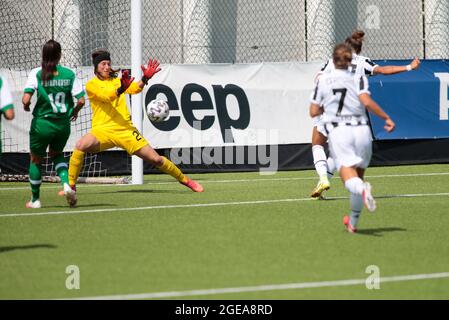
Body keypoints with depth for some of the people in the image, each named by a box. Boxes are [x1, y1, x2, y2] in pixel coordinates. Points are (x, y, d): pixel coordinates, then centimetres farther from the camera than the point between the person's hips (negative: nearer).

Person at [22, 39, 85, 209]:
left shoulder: (36, 73, -10)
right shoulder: (69, 74, -4)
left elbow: (26, 99, -19)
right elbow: (81, 100, -7)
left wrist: (26, 105, 4)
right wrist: (75, 111, 13)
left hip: (42, 123, -3)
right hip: (63, 123, 3)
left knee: (35, 159, 16)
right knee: (56, 154, 27)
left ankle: (35, 199, 22)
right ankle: (66, 183, 1)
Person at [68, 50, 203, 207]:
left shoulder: (117, 80, 12)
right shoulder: (91, 85, 1)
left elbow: (134, 89, -8)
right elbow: (106, 96, -20)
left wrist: (145, 79, -29)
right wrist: (120, 89, -41)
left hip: (124, 129, 2)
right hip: (102, 129, -2)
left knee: (155, 159, -2)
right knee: (81, 146, -32)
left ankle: (184, 179, 20)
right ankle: (71, 185, -18)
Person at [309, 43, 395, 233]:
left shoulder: (323, 81, 9)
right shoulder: (358, 79, 5)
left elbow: (313, 112, 10)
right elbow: (367, 102, -12)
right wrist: (387, 118, -6)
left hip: (338, 132, -1)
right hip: (361, 130, 1)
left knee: (349, 179, -13)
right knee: (358, 176, 16)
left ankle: (362, 189, -49)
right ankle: (353, 223, 21)